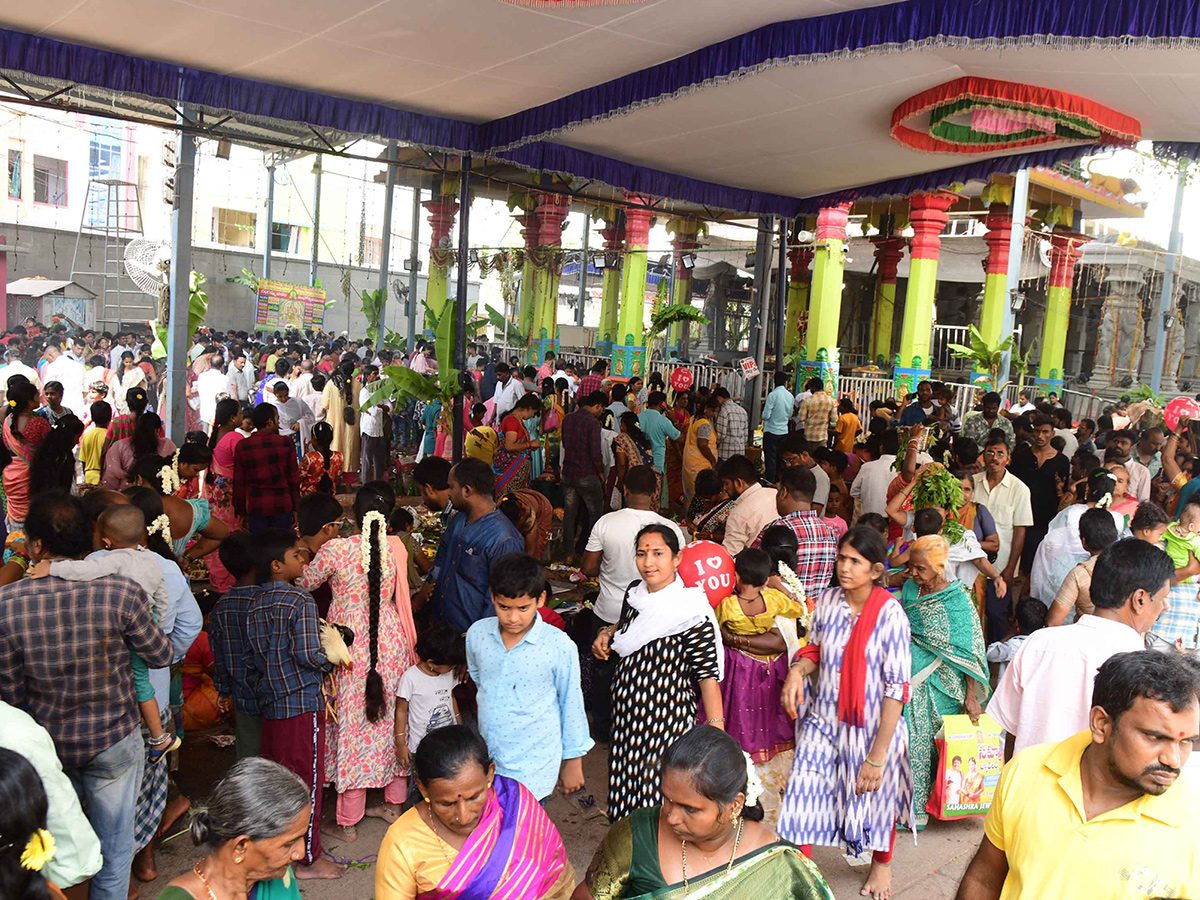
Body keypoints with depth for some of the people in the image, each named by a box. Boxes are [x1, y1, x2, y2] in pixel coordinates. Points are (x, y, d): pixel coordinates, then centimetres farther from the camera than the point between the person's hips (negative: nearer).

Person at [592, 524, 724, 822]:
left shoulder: (691, 613, -20)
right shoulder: (635, 593, 0)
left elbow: (708, 674, -18)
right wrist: (606, 635, 2)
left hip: (666, 716, -7)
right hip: (627, 709, 7)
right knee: (626, 786, 18)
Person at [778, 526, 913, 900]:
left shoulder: (890, 614, -20)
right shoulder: (827, 600, -7)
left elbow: (896, 690, -19)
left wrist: (878, 756, -19)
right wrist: (797, 670, -14)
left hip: (873, 727, -3)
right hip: (823, 722, 3)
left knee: (876, 797, 20)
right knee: (803, 795, 2)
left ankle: (881, 863, 51)